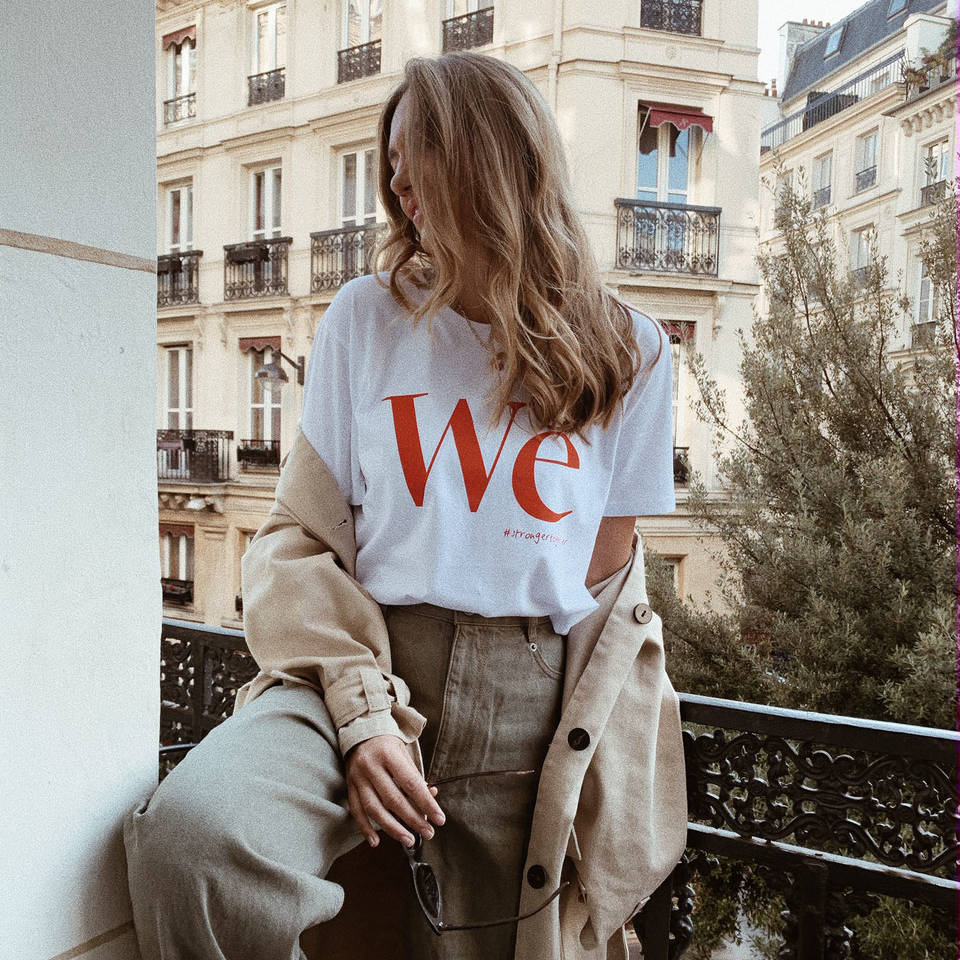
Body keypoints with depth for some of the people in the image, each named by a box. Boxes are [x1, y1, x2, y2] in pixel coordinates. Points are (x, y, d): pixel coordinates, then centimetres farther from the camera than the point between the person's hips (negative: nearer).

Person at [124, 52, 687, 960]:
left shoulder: (626, 354, 4)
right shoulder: (365, 318, 4)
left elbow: (607, 583, 7)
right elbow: (300, 535, 2)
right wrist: (360, 709, -12)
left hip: (527, 705, 1)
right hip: (364, 663, 0)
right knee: (191, 831, -27)